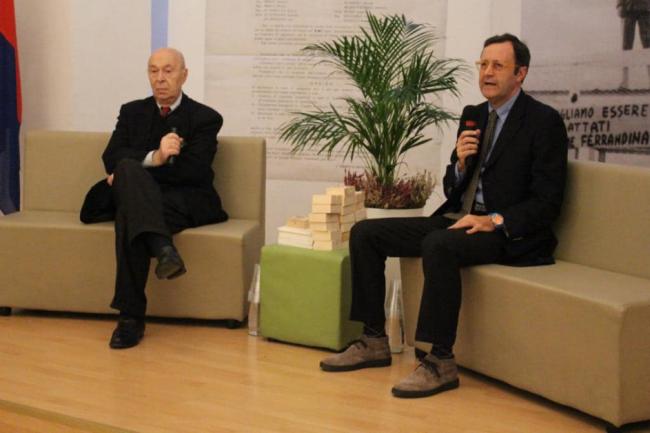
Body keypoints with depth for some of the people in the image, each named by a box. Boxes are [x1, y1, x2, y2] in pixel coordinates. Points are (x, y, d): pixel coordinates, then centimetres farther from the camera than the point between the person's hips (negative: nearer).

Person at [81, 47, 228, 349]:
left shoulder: (205, 118, 4)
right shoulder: (132, 111, 16)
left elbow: (194, 172, -10)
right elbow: (111, 158, 0)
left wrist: (128, 177, -12)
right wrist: (153, 158, -21)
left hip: (185, 201, -3)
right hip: (136, 197, 3)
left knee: (129, 214, -34)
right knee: (129, 167, -34)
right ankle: (163, 248, -51)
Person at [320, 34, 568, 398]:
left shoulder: (544, 121, -6)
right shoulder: (473, 115, 15)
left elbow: (547, 202, -11)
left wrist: (495, 221, -22)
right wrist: (461, 163, -4)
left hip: (507, 231, -7)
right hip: (457, 218, 8)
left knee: (438, 245, -37)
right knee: (365, 233, -4)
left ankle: (441, 362, -29)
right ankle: (375, 341, 1)